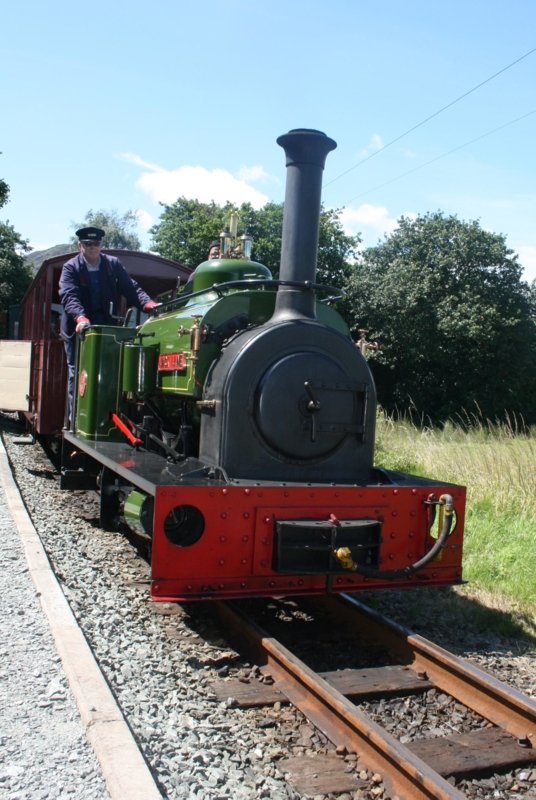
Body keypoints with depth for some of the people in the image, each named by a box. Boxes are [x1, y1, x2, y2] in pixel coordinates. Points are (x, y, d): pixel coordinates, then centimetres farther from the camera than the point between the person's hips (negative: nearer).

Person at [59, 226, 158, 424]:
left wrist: (148, 303, -19)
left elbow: (130, 288, 0)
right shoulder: (70, 267, -3)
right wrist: (80, 318, -35)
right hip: (78, 329, -2)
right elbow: (69, 296, -17)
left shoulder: (113, 264, 6)